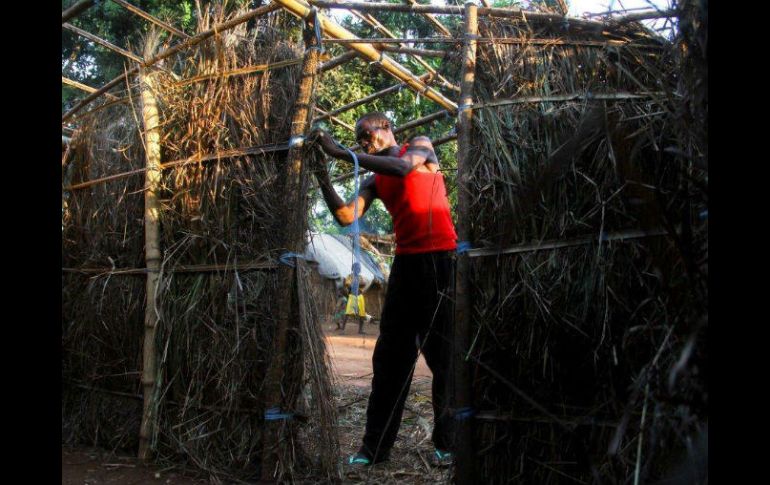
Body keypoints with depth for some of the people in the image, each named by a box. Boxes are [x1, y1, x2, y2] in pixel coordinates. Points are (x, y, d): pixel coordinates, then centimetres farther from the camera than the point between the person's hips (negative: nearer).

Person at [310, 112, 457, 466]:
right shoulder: (374, 182, 17)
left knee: (442, 356, -2)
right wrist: (323, 179, -7)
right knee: (389, 358, 3)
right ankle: (375, 447, 8)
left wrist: (341, 153, -17)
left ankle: (447, 444, 7)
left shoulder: (420, 145, 7)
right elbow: (346, 216, 3)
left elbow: (403, 167, -17)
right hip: (405, 264, 5)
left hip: (439, 260, -5)